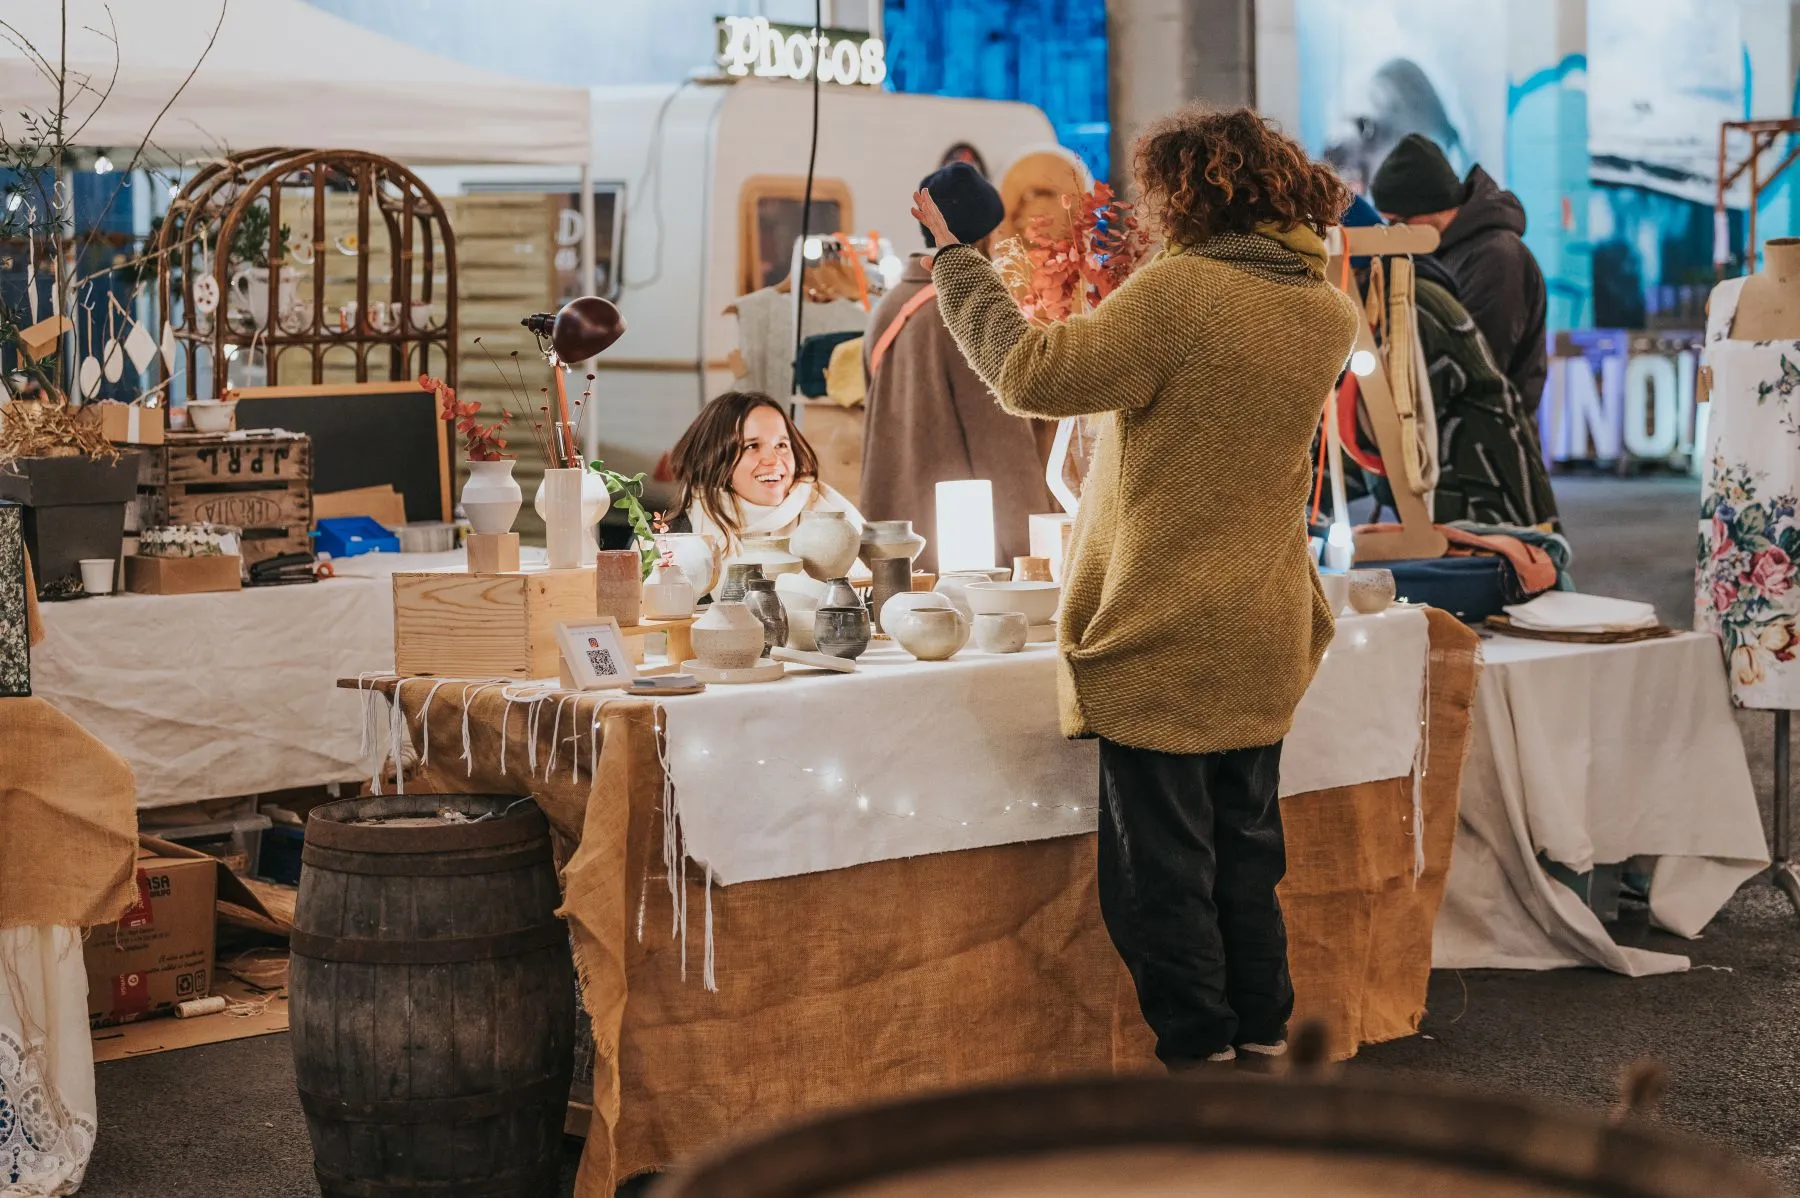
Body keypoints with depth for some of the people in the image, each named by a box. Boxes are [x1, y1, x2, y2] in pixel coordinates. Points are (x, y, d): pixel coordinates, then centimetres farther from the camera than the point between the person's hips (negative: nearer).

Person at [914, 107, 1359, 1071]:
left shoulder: (1178, 293, -18)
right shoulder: (1328, 312, 5)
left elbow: (1033, 375, -17)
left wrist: (955, 261, -5)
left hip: (1161, 638, -7)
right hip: (1263, 639, 7)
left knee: (1161, 864, 2)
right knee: (1246, 851, 17)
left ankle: (1199, 1056, 6)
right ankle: (1262, 1046, 24)